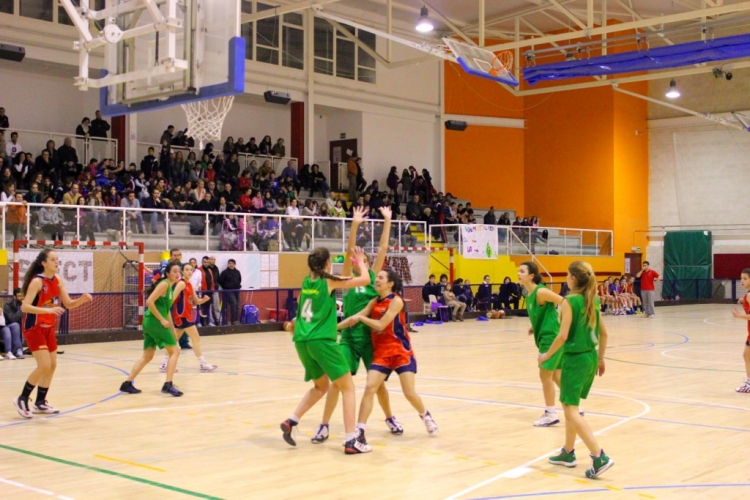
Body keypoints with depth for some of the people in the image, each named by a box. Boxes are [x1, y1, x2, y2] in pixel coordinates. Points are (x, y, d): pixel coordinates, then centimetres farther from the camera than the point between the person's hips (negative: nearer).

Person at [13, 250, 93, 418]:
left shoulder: (57, 281, 3)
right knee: (44, 366, -15)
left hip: (48, 327, 8)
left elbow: (69, 304, 8)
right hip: (34, 328, -8)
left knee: (52, 365, 9)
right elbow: (25, 307, -27)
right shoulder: (37, 281, -19)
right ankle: (22, 399, 2)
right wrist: (49, 310, -39)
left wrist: (82, 299, -13)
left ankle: (40, 403, 22)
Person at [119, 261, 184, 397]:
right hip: (155, 321, -9)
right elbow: (149, 301, -21)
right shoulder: (164, 284, -11)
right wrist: (162, 320, -18)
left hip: (151, 322, 9)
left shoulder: (170, 287, 17)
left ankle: (127, 383, 18)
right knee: (175, 351, -4)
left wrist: (172, 329, 24)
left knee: (147, 356, 15)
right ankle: (168, 385, -8)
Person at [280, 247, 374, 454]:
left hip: (302, 341, 7)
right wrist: (361, 262, 14)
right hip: (321, 341, -7)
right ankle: (351, 440, -6)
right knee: (348, 387, 2)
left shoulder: (306, 282, 13)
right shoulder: (329, 282, -3)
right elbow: (365, 280, -2)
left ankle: (291, 421, 11)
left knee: (321, 386, 25)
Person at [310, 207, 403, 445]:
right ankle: (324, 426, 1)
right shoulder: (348, 278, 0)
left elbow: (383, 248, -1)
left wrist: (387, 221, -4)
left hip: (371, 337, 1)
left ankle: (390, 418, 32)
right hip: (349, 336, -1)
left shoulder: (373, 277, 3)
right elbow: (349, 251, -11)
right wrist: (354, 224, -21)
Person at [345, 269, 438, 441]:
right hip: (381, 353, 5)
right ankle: (359, 431, -7)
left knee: (409, 393, -6)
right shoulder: (374, 302, 7)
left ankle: (426, 416, 25)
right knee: (369, 388, -10)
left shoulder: (396, 301, -14)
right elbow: (357, 318, 0)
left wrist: (360, 317, -11)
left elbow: (380, 325, -19)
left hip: (401, 352, -5)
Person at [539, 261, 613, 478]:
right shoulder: (593, 300, 7)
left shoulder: (570, 301, -16)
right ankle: (568, 453, 28)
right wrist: (601, 358, 23)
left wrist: (547, 355, -6)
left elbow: (563, 336, -20)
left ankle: (599, 457, -14)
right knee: (570, 406, 20)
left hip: (574, 359, -8)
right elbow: (603, 333, 13)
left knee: (571, 411, -5)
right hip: (590, 357, 8)